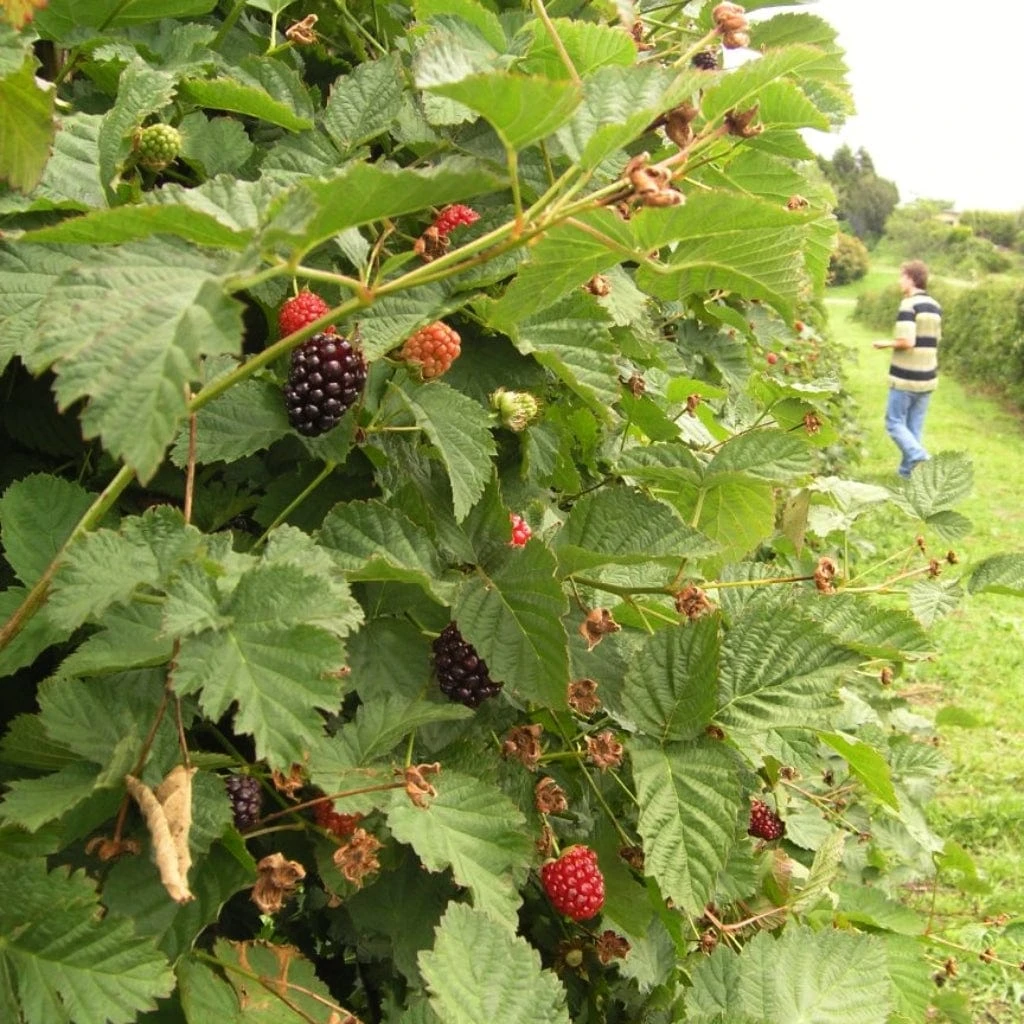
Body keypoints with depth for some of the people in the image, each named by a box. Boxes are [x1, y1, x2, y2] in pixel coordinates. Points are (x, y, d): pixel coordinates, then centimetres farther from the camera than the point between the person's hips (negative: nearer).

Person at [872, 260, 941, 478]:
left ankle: (919, 456, -15)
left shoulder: (908, 305, -15)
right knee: (915, 426, 13)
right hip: (927, 377, 7)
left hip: (905, 378, -7)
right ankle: (908, 470, 17)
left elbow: (907, 342, -23)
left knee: (895, 422, 3)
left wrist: (887, 343, -6)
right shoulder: (935, 306, 9)